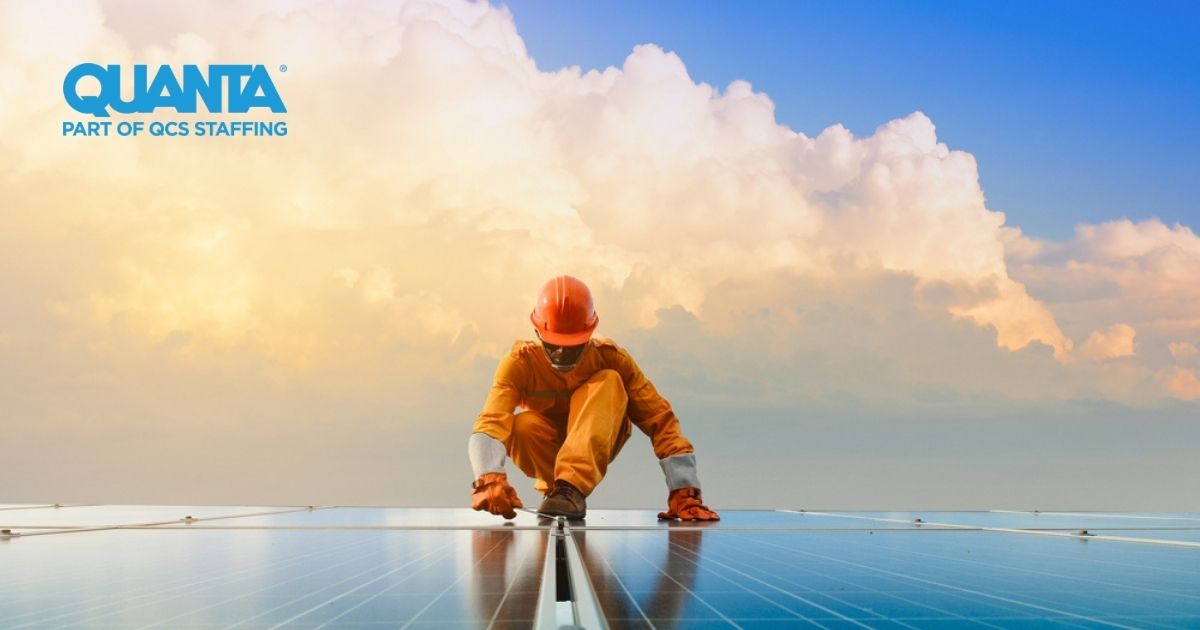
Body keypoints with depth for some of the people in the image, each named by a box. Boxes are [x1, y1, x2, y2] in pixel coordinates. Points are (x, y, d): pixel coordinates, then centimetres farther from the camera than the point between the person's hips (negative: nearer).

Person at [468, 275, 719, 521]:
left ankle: (571, 487, -38)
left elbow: (659, 420, -22)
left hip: (594, 451, 1)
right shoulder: (520, 363, -21)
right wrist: (490, 478, -56)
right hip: (547, 452, 0)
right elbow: (491, 422, -36)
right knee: (522, 425, -35)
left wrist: (684, 491, -32)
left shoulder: (611, 358, -19)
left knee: (609, 382, -28)